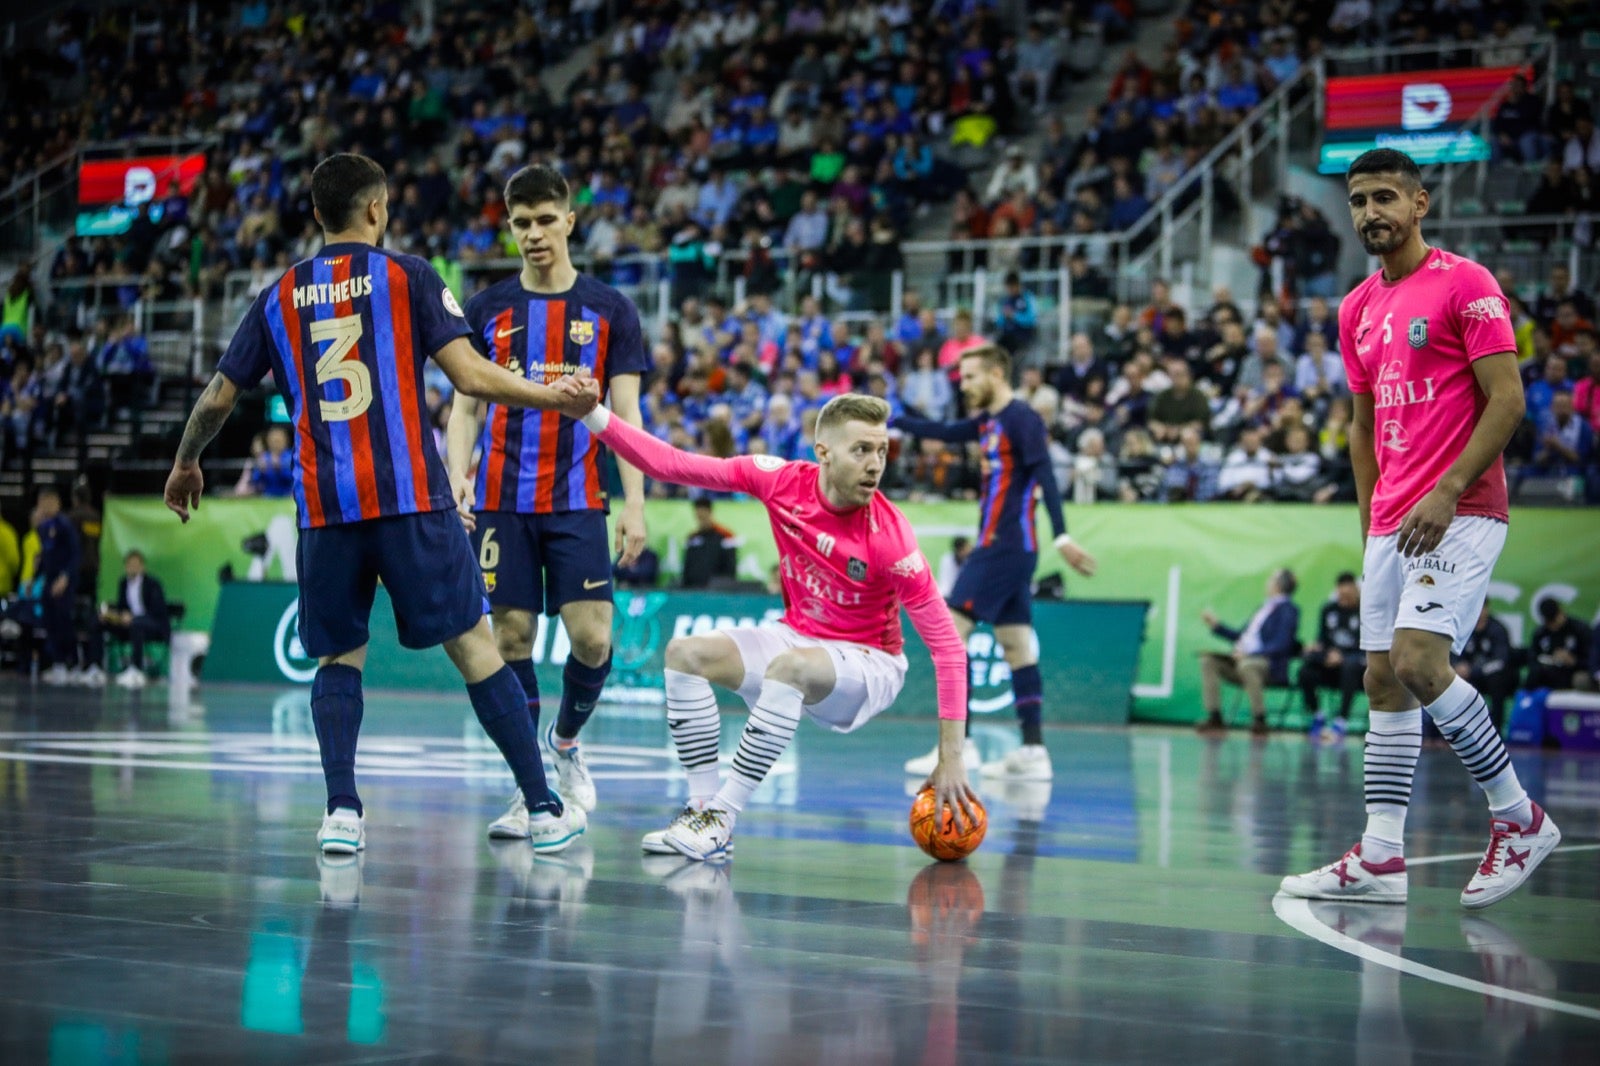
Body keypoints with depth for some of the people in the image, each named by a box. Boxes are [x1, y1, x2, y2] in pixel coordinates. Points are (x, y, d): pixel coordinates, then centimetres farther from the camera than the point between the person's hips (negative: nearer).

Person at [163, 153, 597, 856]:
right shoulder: (408, 277, 2)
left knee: (338, 656, 16)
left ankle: (341, 811, 1)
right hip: (411, 498, -2)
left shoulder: (279, 297, 12)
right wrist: (556, 398, 6)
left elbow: (217, 400, 15)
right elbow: (469, 376, -7)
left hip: (324, 507, 3)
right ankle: (542, 809, 5)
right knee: (473, 645, 3)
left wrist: (185, 465, 33)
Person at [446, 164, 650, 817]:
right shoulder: (487, 310, 7)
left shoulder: (610, 310, 5)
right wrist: (456, 477, -10)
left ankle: (566, 740, 20)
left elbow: (625, 415, 3)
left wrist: (634, 503, -6)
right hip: (502, 500, 1)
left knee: (592, 638, -8)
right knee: (512, 636, -1)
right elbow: (465, 406, 7)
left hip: (577, 500, -1)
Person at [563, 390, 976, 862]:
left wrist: (950, 758, -26)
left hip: (868, 666, -5)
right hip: (798, 640, 5)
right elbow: (673, 465, -9)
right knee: (685, 653, -12)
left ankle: (722, 820, -25)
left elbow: (947, 645, -22)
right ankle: (704, 805, -12)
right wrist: (594, 415, -19)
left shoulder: (890, 536, -24)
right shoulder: (783, 481, -13)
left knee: (789, 666, -35)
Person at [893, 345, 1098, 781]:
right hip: (997, 545, 9)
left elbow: (1045, 476, -19)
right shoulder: (989, 421, 15)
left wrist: (1062, 536, -28)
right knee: (1016, 644, 7)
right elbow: (945, 432, 28)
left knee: (951, 630, -11)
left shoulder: (1022, 419, -11)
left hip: (1005, 545, -9)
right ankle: (1033, 750, 7)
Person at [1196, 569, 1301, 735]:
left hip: (1271, 666, -9)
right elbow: (1242, 636, 27)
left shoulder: (1287, 610, -4)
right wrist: (1216, 625, 20)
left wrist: (1249, 654, -23)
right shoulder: (1264, 608, 22)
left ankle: (1259, 720, -28)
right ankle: (1215, 718, -13)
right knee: (1208, 660, -9)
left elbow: (1281, 645, -16)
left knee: (1246, 666, -40)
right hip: (1243, 657, 9)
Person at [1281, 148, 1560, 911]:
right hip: (1392, 523, 8)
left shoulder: (1465, 284, -6)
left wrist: (1447, 491, -20)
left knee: (1418, 661, -20)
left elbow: (1507, 399, -12)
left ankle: (1519, 819, -4)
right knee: (1383, 680, 4)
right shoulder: (1357, 310, 16)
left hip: (1461, 513, -8)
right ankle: (1380, 859, 7)